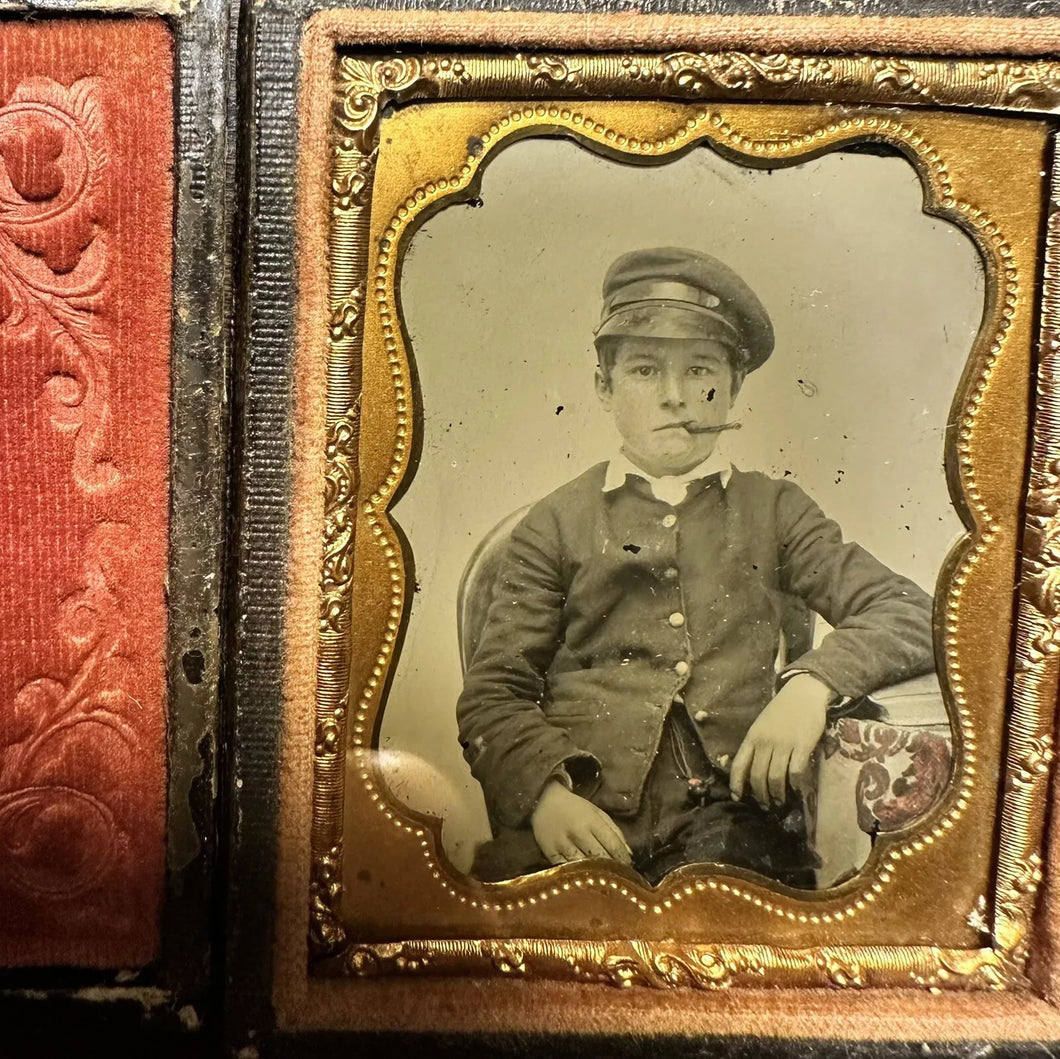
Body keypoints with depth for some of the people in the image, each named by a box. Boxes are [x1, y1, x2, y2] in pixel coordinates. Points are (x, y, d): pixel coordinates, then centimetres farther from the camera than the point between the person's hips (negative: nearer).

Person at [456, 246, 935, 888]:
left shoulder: (775, 512, 16)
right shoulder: (558, 524, 12)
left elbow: (913, 614, 8)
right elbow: (491, 695, 6)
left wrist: (813, 683, -12)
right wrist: (545, 792, -14)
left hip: (733, 818, 1)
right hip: (582, 827, 0)